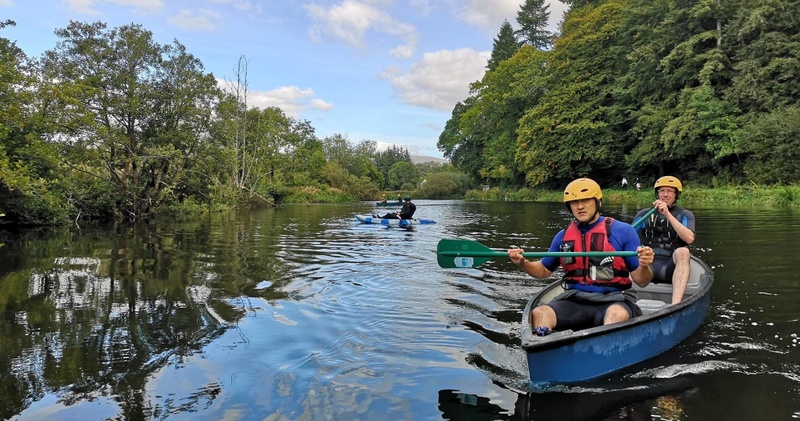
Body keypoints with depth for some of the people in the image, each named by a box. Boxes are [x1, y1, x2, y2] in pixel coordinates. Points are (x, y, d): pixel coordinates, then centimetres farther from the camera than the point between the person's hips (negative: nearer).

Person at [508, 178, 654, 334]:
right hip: (574, 300, 3)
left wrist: (643, 266, -21)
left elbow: (641, 281, 3)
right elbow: (544, 270, 24)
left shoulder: (623, 231, 2)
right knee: (538, 313, -26)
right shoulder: (563, 236, 12)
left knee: (617, 315, -37)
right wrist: (522, 263, 4)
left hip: (613, 300, -2)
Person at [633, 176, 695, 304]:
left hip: (671, 266, -1)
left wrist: (668, 214, -14)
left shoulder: (685, 215, 14)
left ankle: (675, 304, -50)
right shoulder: (644, 214, 18)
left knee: (683, 251, -33)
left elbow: (689, 239, -7)